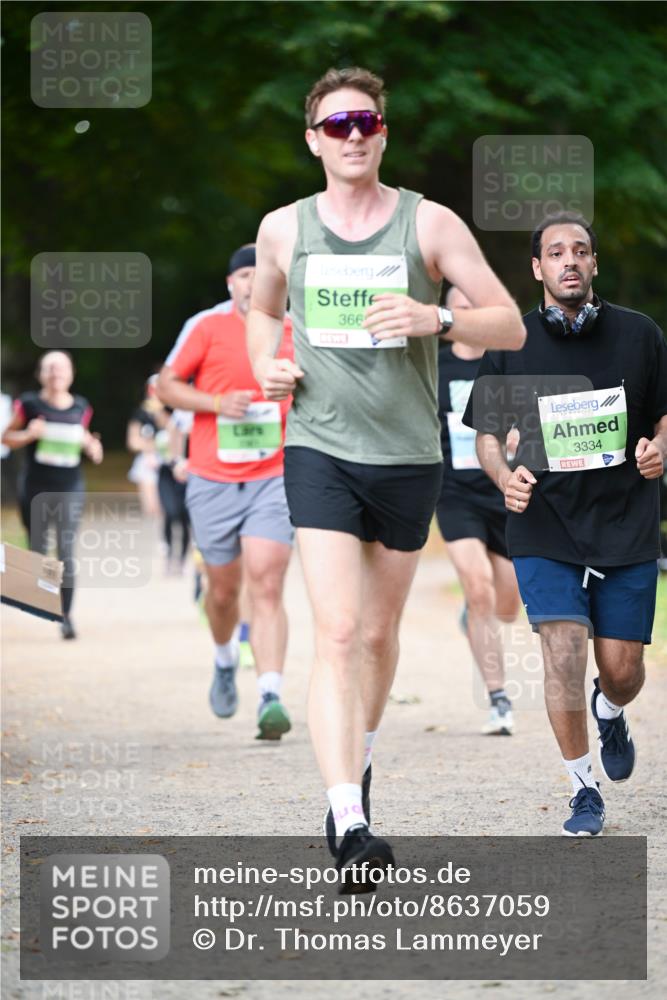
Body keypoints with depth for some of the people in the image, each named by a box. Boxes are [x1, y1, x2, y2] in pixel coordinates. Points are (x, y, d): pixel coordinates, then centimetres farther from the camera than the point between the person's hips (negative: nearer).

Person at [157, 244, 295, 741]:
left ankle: (271, 698, -22)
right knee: (223, 589, 11)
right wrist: (217, 403, -12)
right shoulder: (207, 326, -1)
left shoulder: (294, 335, 6)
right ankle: (226, 661, 43)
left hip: (273, 480, 0)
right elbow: (167, 384, 2)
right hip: (213, 482, 0)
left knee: (267, 588, -15)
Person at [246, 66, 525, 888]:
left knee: (378, 633, 14)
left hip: (408, 456, 1)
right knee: (336, 633, -15)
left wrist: (436, 318, -21)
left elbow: (510, 326, -3)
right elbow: (263, 309, 25)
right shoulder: (283, 230, 5)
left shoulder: (429, 224, -1)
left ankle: (359, 764, 41)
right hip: (319, 449, -1)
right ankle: (349, 826, -23)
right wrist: (266, 365, 4)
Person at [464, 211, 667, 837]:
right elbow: (486, 434, 8)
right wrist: (505, 477, -13)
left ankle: (610, 714, 41)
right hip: (545, 528, -1)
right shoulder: (510, 344, 1)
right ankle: (584, 791, 1)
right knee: (563, 652, -15)